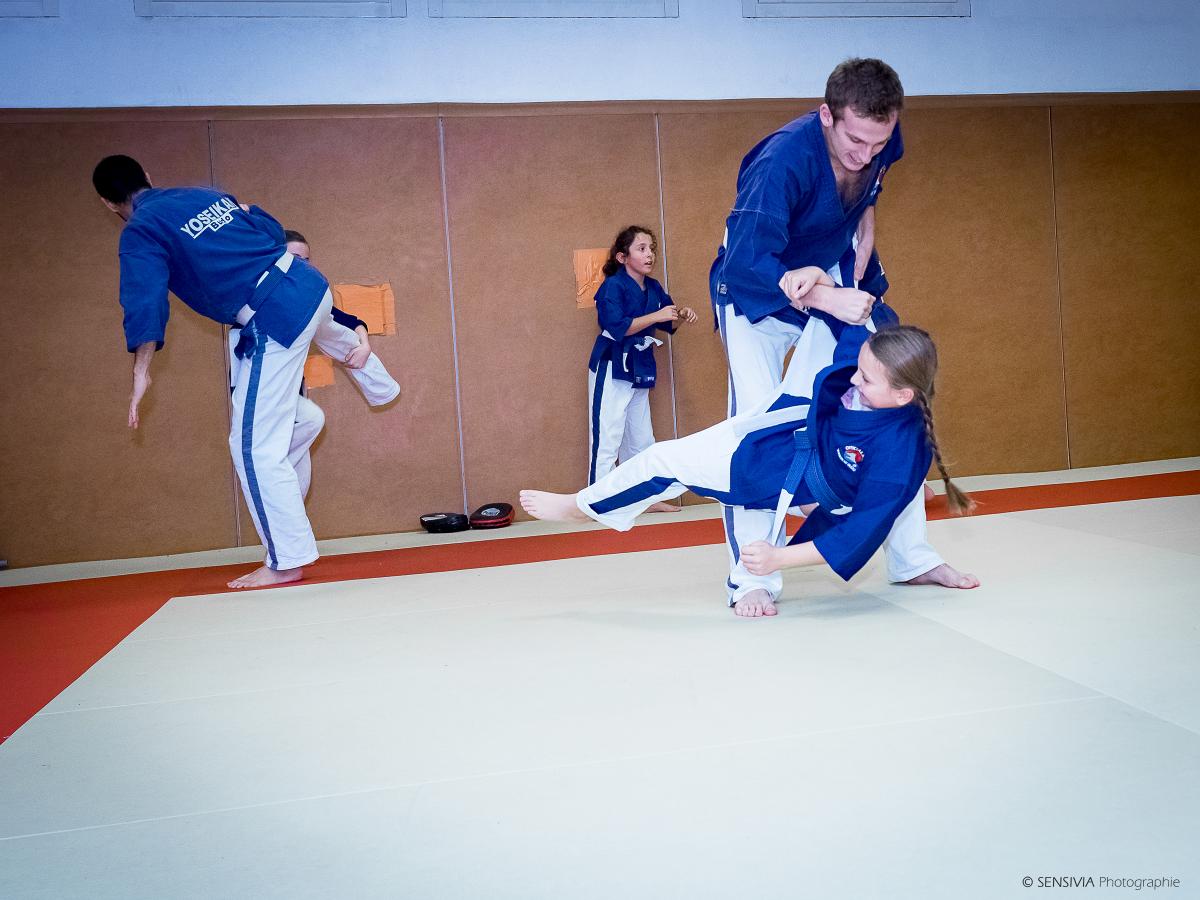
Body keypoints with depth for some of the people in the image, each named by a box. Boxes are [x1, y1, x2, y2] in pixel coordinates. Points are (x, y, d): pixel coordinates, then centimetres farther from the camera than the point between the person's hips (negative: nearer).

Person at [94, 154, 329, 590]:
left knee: (254, 447, -1)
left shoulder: (140, 232, -5)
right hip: (310, 284, 8)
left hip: (275, 323, -7)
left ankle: (287, 560, 3)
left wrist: (141, 374, -11)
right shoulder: (207, 194, 13)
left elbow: (145, 304, -14)